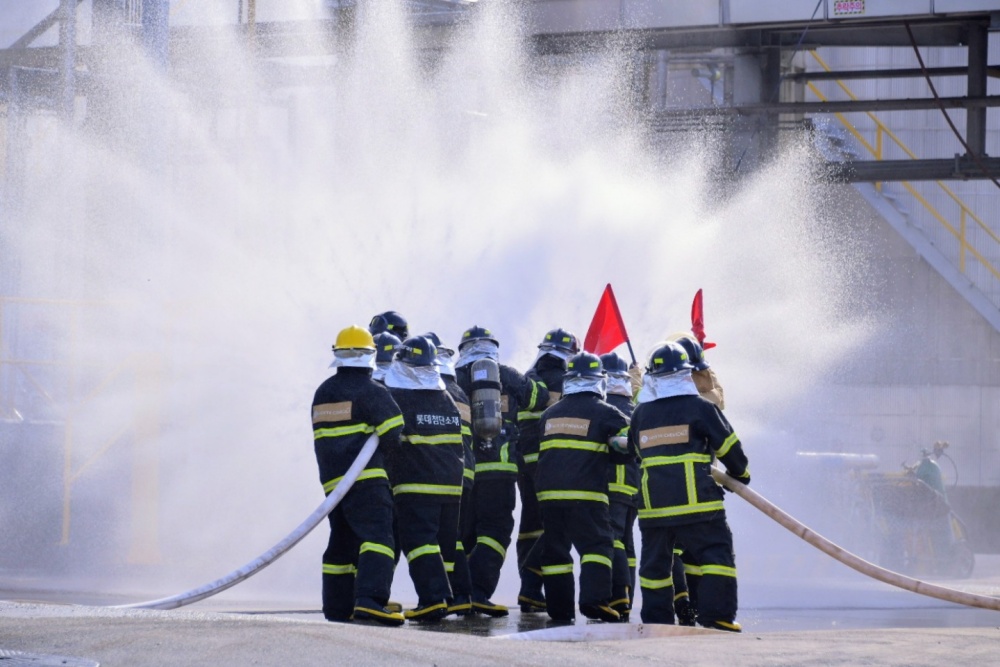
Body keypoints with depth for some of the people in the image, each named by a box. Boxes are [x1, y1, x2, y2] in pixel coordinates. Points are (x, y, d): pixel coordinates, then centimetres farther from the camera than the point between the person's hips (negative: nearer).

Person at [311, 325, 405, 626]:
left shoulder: (322, 393, 17)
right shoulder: (371, 391, -7)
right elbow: (393, 434, -10)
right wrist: (379, 447, 10)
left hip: (332, 480, 8)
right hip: (366, 477, -8)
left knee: (343, 542, 17)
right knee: (377, 535, -16)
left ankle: (337, 606, 19)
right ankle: (369, 599, -33)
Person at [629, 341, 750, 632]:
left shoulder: (641, 414, 8)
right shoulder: (699, 408, -4)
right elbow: (728, 446, 0)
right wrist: (740, 472, 18)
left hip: (653, 502, 4)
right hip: (696, 500, -4)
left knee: (655, 561, 12)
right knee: (716, 552, 0)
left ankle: (656, 617, 11)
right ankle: (717, 615, -9)